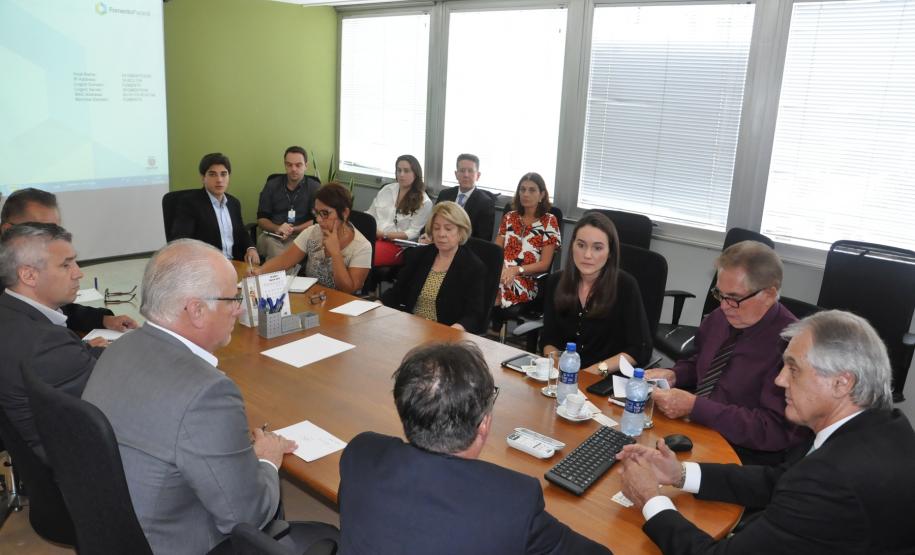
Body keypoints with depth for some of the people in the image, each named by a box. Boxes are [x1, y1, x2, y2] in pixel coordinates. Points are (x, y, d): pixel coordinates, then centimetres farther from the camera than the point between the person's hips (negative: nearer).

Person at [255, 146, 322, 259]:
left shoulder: (315, 188, 5)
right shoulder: (271, 185, 12)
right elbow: (261, 219, 11)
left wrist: (293, 230, -16)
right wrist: (277, 228, -11)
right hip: (271, 235, 2)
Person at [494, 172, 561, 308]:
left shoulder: (549, 221, 4)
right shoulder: (509, 217, 16)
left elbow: (544, 264, -1)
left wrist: (516, 270, -17)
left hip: (527, 281, -3)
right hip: (502, 273, 3)